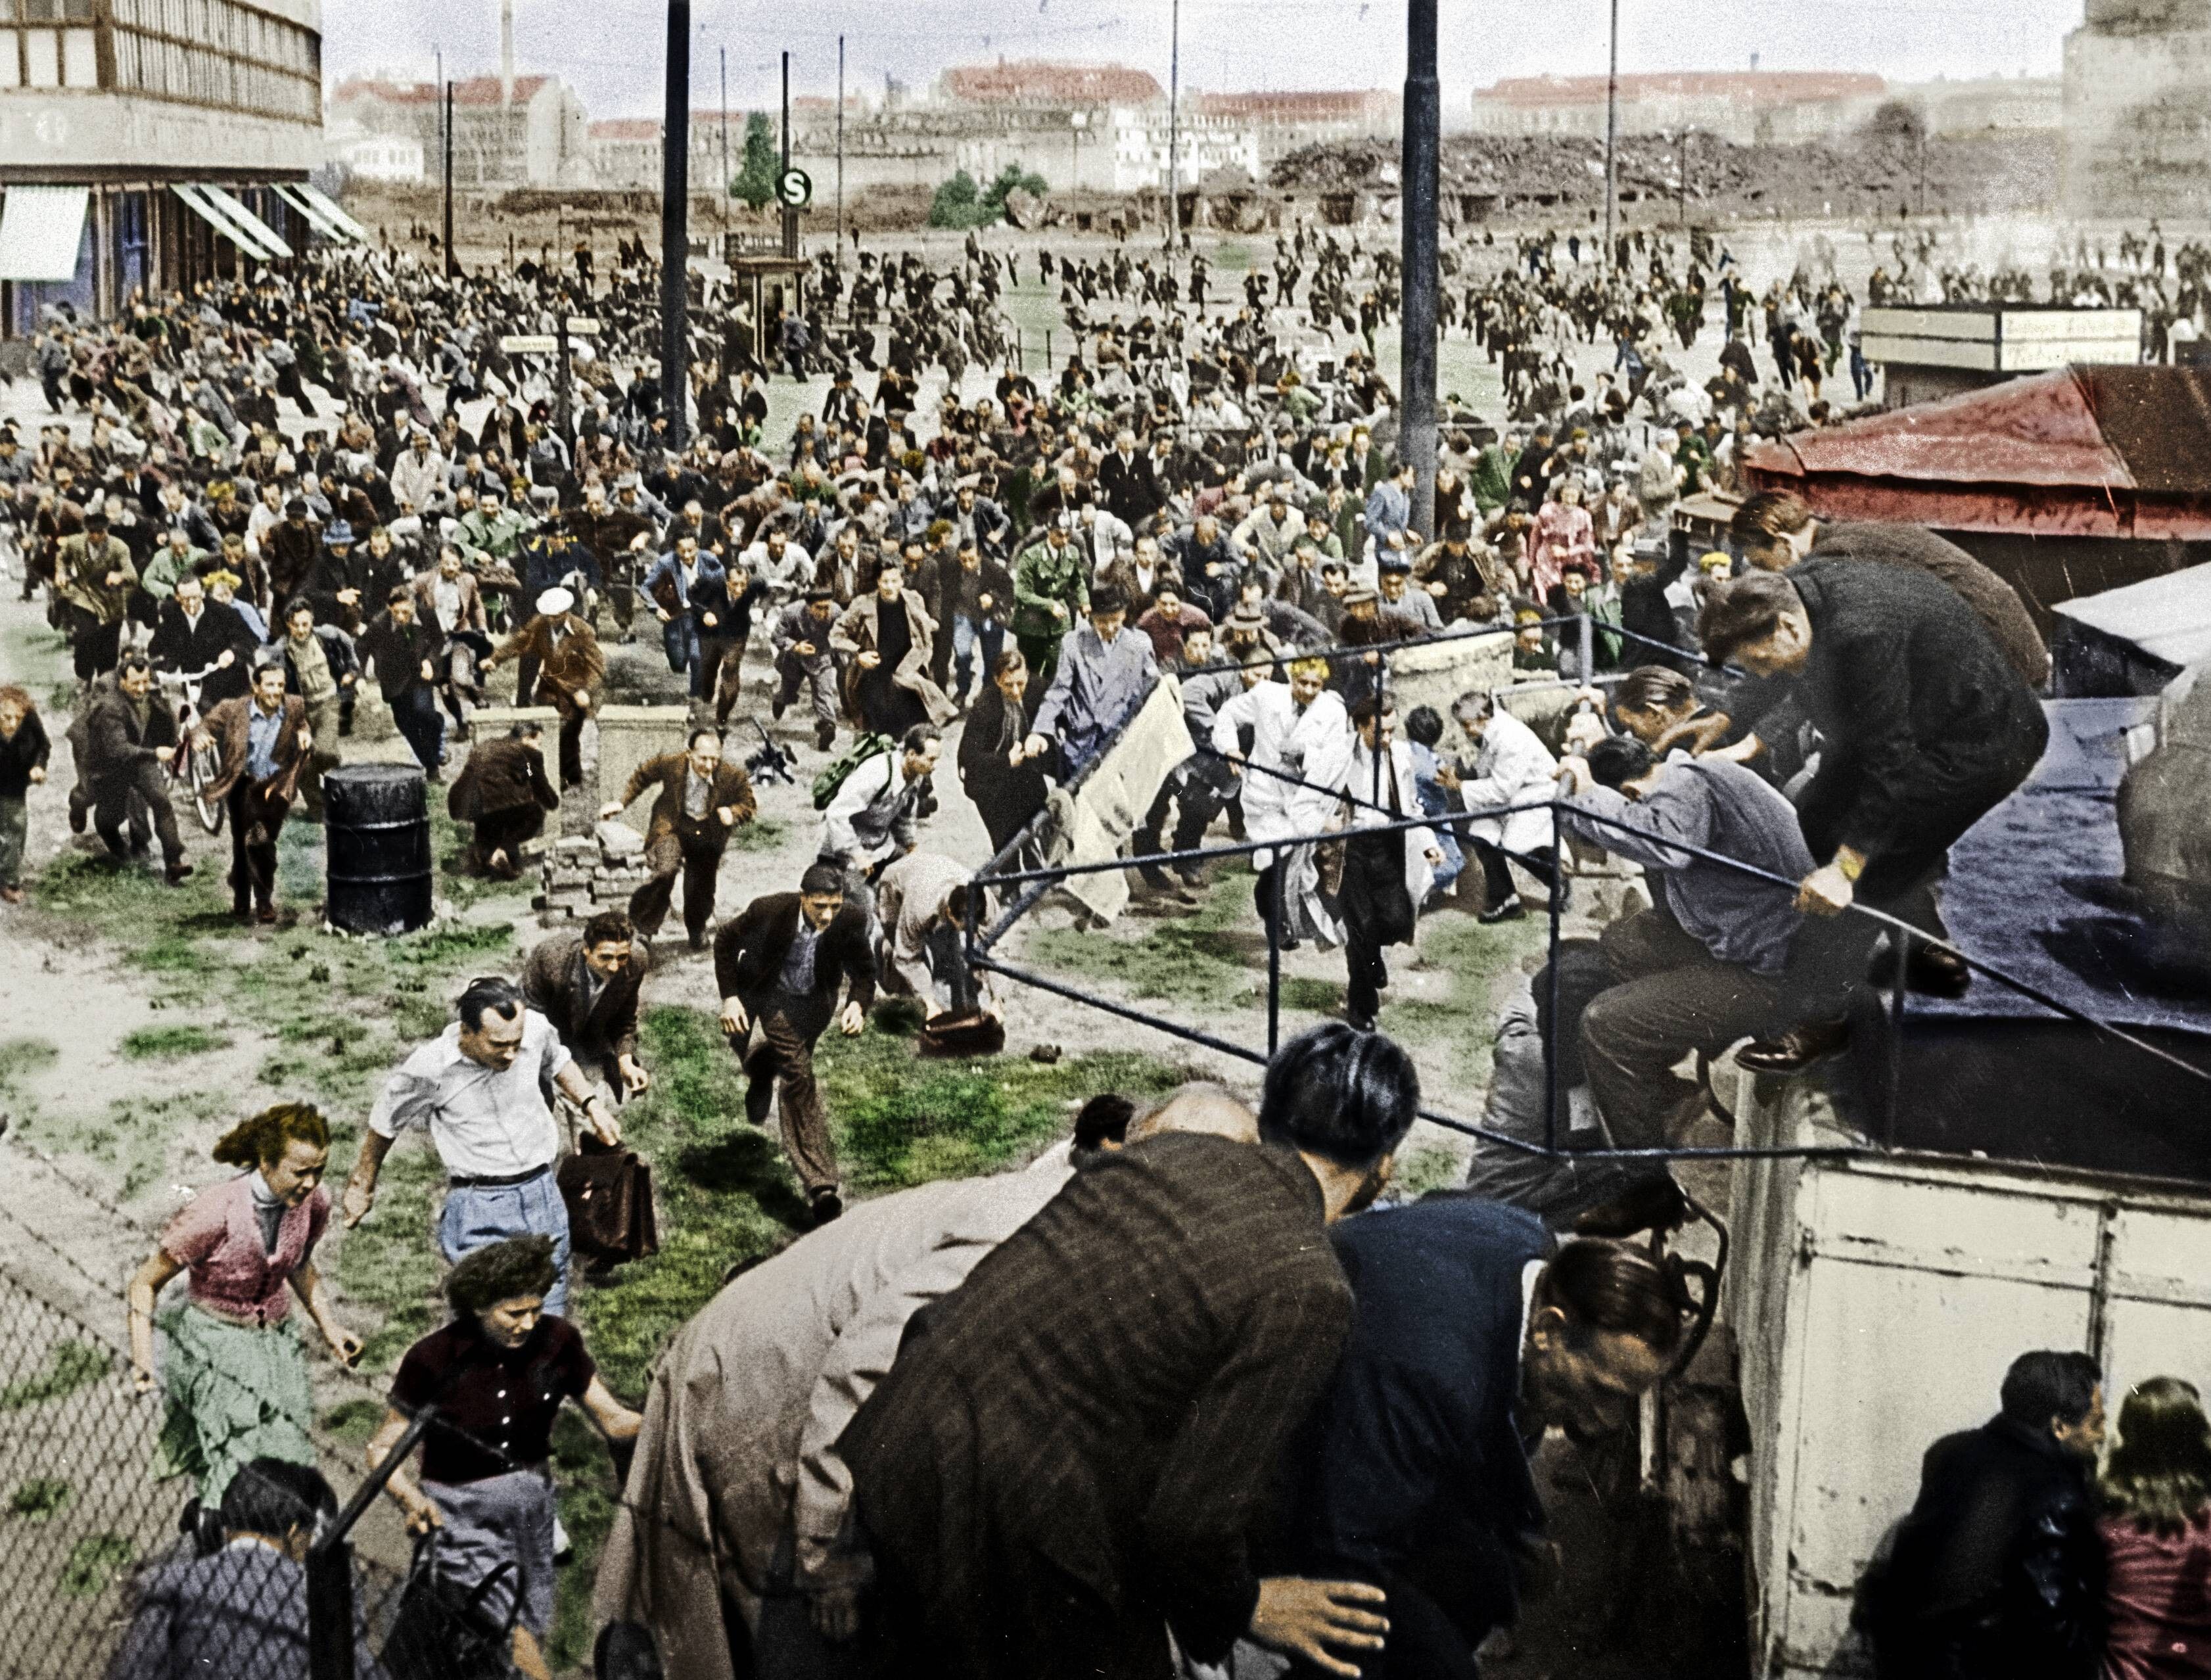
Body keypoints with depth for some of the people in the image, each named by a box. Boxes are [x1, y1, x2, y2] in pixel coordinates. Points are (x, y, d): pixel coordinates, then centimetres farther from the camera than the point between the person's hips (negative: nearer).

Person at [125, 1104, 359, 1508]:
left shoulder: (314, 1203, -9)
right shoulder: (213, 1213, -25)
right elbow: (145, 1282, -13)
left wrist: (329, 1327, 10)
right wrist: (142, 1360, -22)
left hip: (277, 1341, 5)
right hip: (214, 1344, -5)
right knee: (237, 1470, -14)